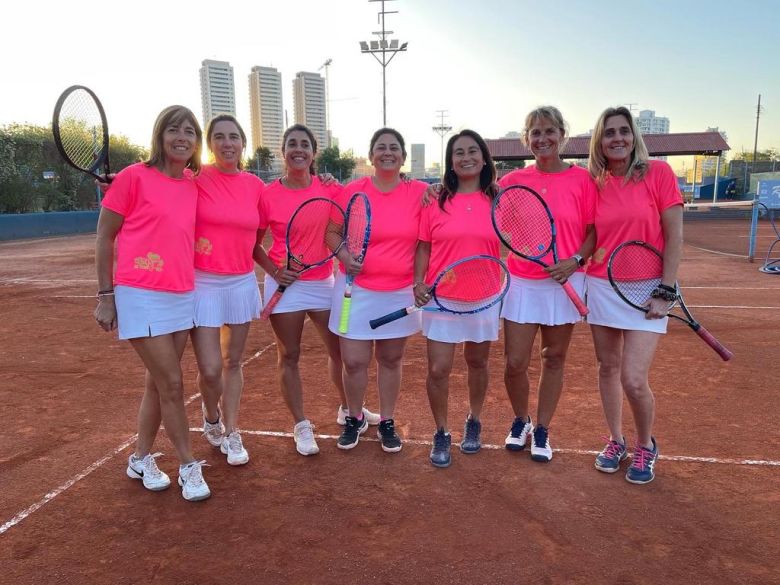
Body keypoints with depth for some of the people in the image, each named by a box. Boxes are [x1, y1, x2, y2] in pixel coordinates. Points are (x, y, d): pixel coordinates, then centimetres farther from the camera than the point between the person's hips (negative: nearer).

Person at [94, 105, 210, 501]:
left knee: (158, 382, 14)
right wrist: (105, 295, -5)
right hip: (141, 295, -6)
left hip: (182, 296, 6)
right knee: (172, 383, -3)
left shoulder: (194, 184, 8)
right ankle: (189, 467, 14)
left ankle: (140, 460, 32)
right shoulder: (134, 176, -7)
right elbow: (104, 237, -3)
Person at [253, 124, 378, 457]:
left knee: (340, 349, 12)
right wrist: (272, 269, -13)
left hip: (323, 281, 2)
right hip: (286, 284, -2)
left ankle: (348, 409, 36)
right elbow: (254, 243, 2)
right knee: (289, 356, 6)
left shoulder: (330, 189, -1)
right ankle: (301, 426, 21)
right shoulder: (268, 195, -5)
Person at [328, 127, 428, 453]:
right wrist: (344, 255, -12)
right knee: (354, 361, 2)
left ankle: (387, 422, 30)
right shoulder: (353, 190, -2)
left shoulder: (419, 192, -2)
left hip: (401, 292, 1)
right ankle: (355, 419, 27)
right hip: (357, 290, 0)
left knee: (391, 359, 12)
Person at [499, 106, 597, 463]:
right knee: (515, 363, 0)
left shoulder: (581, 179, -2)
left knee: (554, 360, 10)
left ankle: (542, 430, 28)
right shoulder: (513, 180, 3)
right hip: (522, 283, 1)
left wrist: (576, 260, -15)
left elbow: (594, 231, 1)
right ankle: (520, 421, 29)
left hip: (563, 283, -1)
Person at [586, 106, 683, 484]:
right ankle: (615, 441, 32)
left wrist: (665, 291, -11)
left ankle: (646, 446, 20)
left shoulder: (658, 173, -6)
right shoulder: (594, 184, 4)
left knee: (634, 380, -8)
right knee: (608, 368, 12)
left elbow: (674, 236, -6)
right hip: (601, 287, 4)